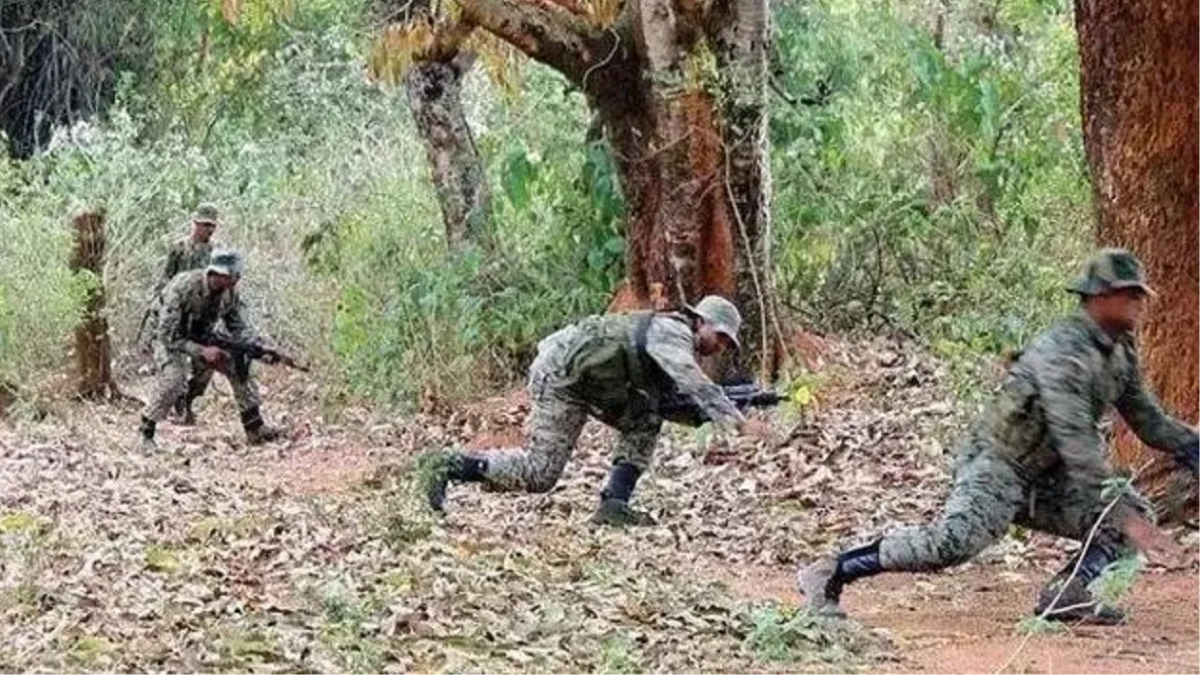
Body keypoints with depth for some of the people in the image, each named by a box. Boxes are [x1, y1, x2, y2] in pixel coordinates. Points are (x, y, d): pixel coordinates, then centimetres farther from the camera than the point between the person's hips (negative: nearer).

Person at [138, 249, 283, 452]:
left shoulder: (230, 293, -15)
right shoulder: (183, 289, -34)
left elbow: (240, 328, -4)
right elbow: (168, 336, -31)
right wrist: (202, 352, -37)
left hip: (202, 337, 6)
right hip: (169, 340, -6)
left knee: (240, 365, -8)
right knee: (172, 381, -31)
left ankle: (254, 428, -1)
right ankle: (146, 433, -15)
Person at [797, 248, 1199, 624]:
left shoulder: (1120, 349, 8)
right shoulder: (1064, 351, -22)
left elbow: (1148, 420, 20)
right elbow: (1076, 443, -28)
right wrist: (1122, 515, -30)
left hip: (1044, 482, 10)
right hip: (996, 465, -10)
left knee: (1138, 515, 3)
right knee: (954, 542, -33)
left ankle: (1065, 595, -10)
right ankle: (829, 574, -22)